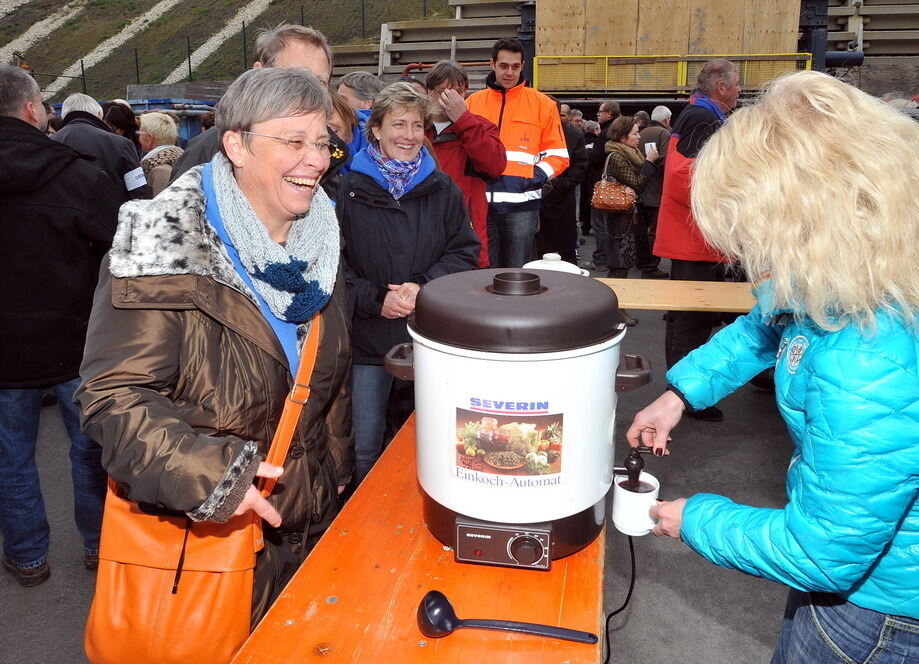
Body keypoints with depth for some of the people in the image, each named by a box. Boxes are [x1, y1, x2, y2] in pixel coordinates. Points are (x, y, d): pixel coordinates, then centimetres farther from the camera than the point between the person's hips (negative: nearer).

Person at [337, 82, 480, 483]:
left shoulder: (441, 189, 5)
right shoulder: (349, 190, -3)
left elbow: (465, 253, 3)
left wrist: (423, 287, -13)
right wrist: (375, 299, -17)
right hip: (367, 338, -2)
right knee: (364, 450, 7)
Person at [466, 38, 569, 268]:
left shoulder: (542, 104, 6)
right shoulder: (473, 102, 12)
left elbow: (557, 154, 6)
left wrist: (538, 177, -10)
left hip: (521, 203, -2)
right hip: (482, 201, 2)